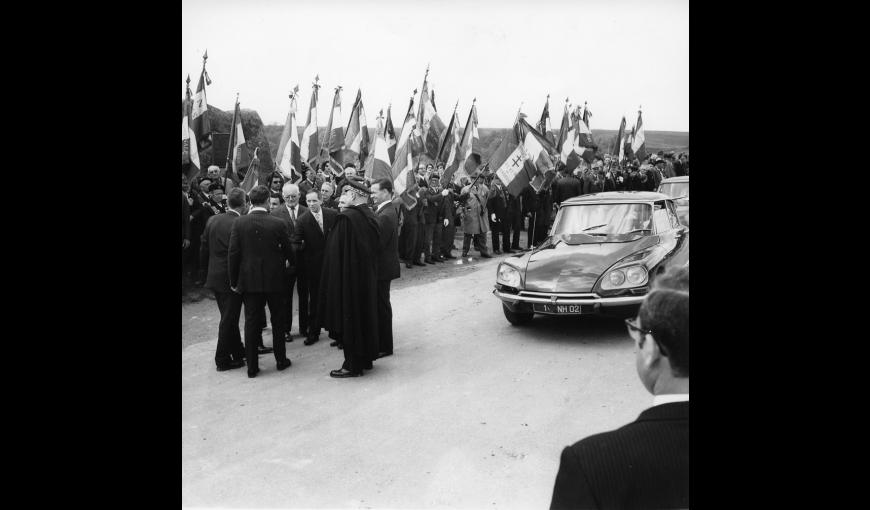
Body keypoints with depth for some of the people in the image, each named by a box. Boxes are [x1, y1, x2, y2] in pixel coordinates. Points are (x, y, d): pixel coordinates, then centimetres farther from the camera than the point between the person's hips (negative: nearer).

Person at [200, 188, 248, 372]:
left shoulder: (212, 220, 0)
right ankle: (223, 360, 15)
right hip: (232, 279, -7)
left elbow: (204, 249, 7)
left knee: (229, 318, 20)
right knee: (229, 320, 6)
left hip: (214, 277, 7)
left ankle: (238, 351, 34)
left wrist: (208, 267, 21)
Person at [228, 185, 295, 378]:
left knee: (251, 322, 8)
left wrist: (233, 281, 4)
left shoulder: (239, 223, -6)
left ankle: (252, 366, 11)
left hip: (249, 281, 1)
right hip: (274, 280, -1)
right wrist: (290, 262, 22)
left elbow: (233, 254, -5)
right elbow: (288, 251, -1)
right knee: (277, 321, 13)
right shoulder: (278, 224, -10)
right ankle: (281, 360, 23)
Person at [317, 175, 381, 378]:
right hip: (367, 278, 8)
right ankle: (365, 358, 30)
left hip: (348, 278, -8)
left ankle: (353, 365, 11)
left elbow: (339, 254, -20)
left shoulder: (346, 218, -21)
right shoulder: (369, 216, 5)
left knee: (349, 320, 2)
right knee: (364, 315, 18)